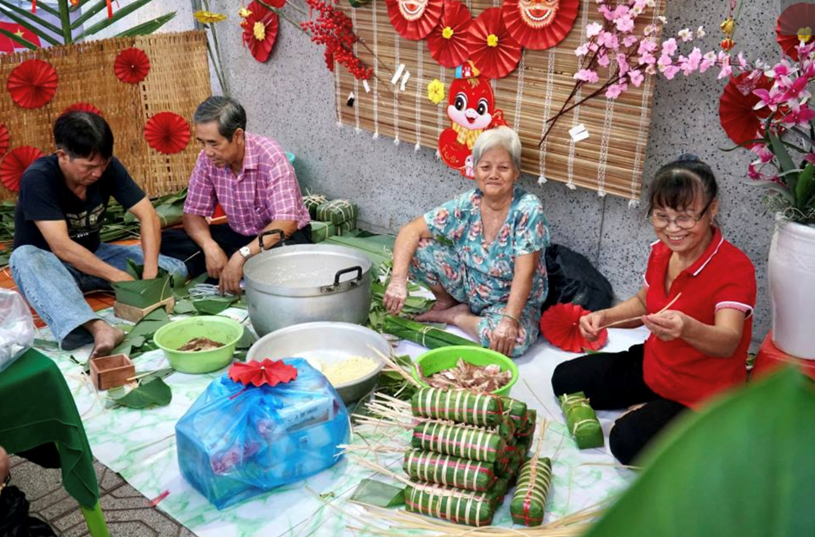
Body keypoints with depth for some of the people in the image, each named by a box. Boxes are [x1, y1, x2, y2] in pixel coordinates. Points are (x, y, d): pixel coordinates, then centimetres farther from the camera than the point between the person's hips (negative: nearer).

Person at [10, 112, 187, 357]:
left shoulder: (108, 167, -14)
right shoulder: (37, 179, -26)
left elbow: (148, 216, -17)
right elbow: (62, 247, -31)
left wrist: (150, 272, -31)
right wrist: (119, 277, -34)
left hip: (94, 255, 5)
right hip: (47, 264, -4)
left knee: (175, 270, -12)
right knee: (24, 257, -42)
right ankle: (98, 327, -59)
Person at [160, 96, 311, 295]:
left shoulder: (269, 156, -25)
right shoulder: (207, 159, -10)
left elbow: (286, 222, -34)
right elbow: (193, 213, -4)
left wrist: (242, 256, -43)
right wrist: (209, 246, -25)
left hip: (282, 235, -5)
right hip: (238, 234, 5)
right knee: (168, 241, -12)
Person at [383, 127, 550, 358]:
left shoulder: (528, 209, -22)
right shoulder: (465, 205, -11)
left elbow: (524, 273, -27)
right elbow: (411, 231, -14)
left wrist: (509, 319, -39)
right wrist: (398, 279, -29)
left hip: (513, 301, -3)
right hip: (468, 287, 3)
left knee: (513, 340, -36)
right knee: (418, 249, -16)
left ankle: (453, 316, -8)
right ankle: (448, 303, 8)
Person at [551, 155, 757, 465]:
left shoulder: (735, 268, -27)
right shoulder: (662, 251, -5)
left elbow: (728, 342, -41)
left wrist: (686, 328, -63)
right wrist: (603, 317, -8)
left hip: (702, 393, -7)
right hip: (652, 366, 8)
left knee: (628, 442, -27)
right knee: (565, 379, 6)